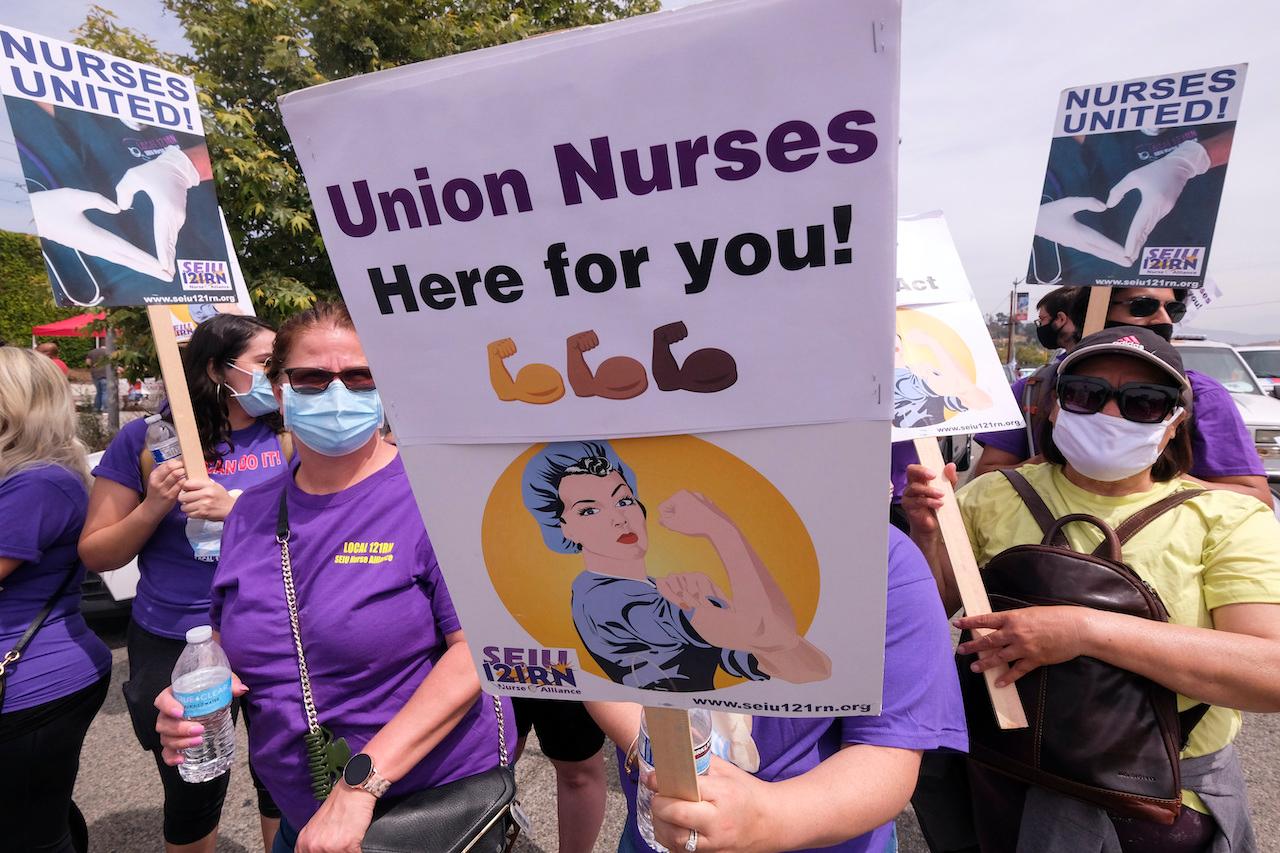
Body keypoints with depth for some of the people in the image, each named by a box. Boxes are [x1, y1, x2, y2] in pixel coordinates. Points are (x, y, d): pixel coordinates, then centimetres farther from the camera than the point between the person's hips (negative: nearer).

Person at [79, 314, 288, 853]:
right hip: (176, 645, 0)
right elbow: (96, 554, -1)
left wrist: (235, 508, -22)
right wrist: (154, 506, -18)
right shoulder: (147, 439, -5)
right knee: (192, 795, 18)